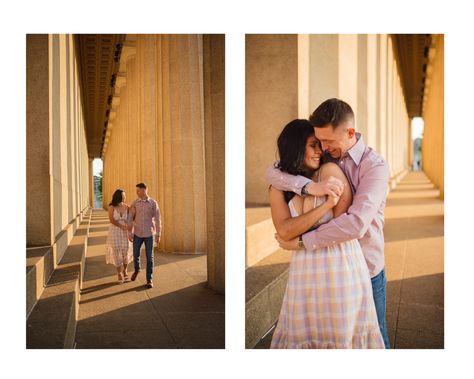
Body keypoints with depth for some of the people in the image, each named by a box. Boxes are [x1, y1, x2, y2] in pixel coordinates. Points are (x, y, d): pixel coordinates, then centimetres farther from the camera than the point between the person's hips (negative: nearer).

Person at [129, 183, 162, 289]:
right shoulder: (134, 203, -1)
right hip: (137, 233, 2)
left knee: (149, 257, -1)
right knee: (136, 254, 10)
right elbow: (130, 219, 3)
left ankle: (149, 280, 8)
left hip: (149, 234, -2)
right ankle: (137, 269, 42)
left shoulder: (153, 203, -7)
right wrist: (130, 233, 0)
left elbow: (157, 219, -5)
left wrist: (158, 235, -7)